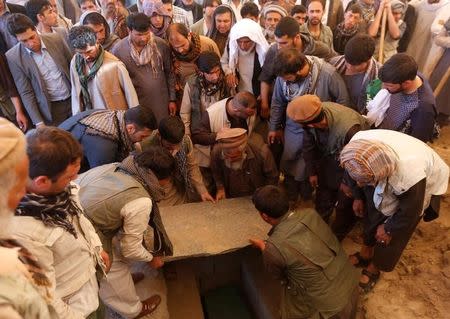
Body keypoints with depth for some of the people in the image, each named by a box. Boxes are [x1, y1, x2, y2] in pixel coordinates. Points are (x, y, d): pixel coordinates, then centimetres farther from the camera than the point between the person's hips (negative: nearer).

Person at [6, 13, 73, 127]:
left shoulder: (56, 39, -6)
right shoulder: (13, 57, -10)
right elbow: (25, 93, -8)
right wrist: (38, 122, -13)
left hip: (74, 99, 2)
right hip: (50, 108, -2)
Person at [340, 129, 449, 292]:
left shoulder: (411, 174, -47)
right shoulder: (359, 144, -36)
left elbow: (410, 212, -24)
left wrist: (389, 228, -8)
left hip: (425, 183, -4)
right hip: (390, 180, 4)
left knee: (394, 234, 5)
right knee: (373, 213, 13)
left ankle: (374, 268, 30)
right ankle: (365, 253, 39)